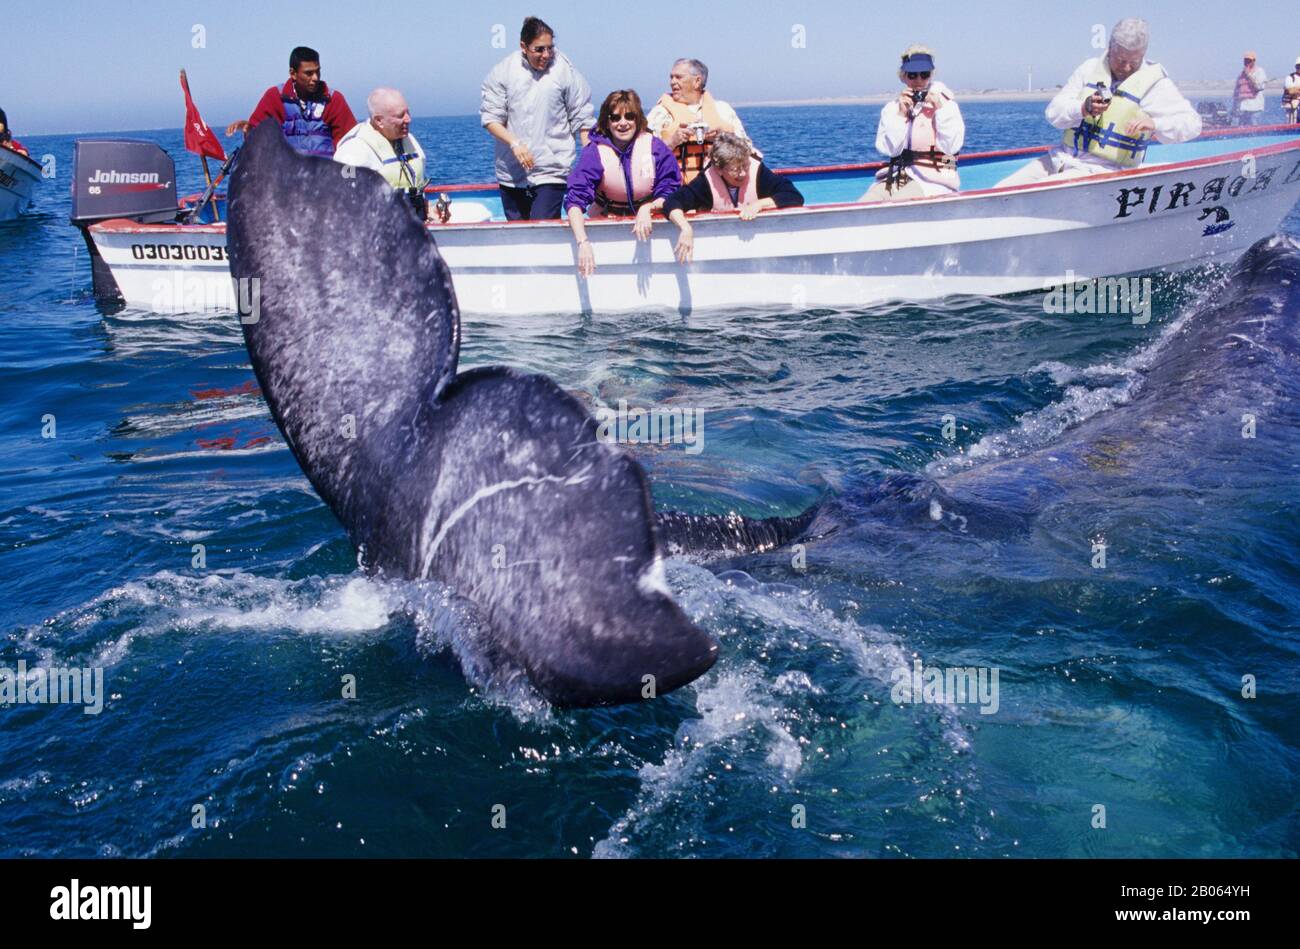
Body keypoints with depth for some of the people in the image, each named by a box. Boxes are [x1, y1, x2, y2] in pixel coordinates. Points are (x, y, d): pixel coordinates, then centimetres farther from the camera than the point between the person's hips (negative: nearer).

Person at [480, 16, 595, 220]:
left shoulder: (565, 70, -4)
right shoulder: (503, 71, 0)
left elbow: (582, 118, 1)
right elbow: (491, 117, 0)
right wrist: (514, 143, -16)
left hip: (552, 171, -3)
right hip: (511, 171, 3)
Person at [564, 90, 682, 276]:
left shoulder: (655, 147, -8)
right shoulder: (594, 152, -11)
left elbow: (670, 193, -2)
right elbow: (575, 199, -20)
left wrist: (647, 209, -24)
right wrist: (583, 242, -36)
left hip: (649, 219, 0)